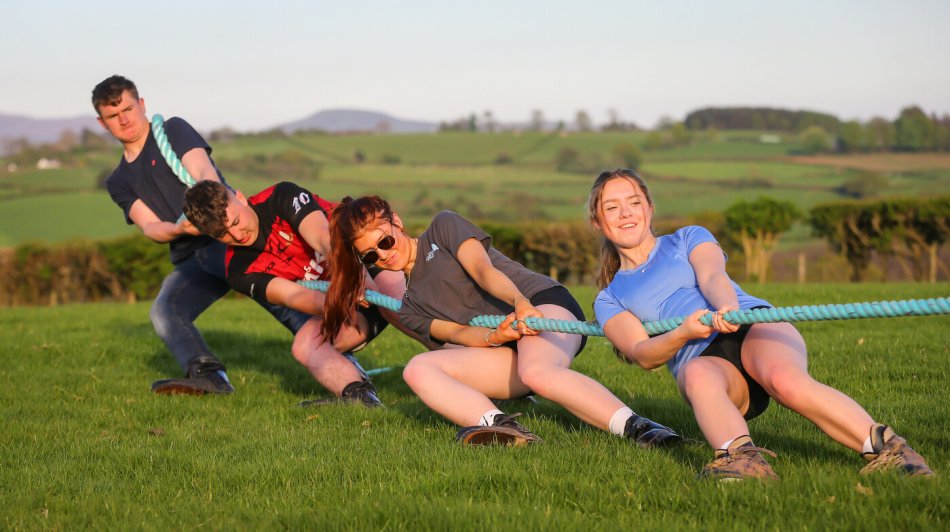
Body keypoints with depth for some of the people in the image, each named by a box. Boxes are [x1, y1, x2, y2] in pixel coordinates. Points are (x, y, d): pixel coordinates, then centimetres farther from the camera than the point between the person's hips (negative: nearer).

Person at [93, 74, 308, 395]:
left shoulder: (174, 130, 8)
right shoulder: (118, 182, 21)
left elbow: (204, 172, -10)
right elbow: (149, 226, 6)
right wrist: (179, 228, -19)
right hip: (189, 259, 6)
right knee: (164, 311, -21)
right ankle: (208, 375, -38)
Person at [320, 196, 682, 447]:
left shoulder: (444, 227, 9)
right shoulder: (409, 310, 19)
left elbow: (483, 269, -11)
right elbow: (455, 333, 0)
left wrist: (521, 303, -31)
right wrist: (495, 336, -24)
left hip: (544, 301, -5)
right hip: (507, 351, 5)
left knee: (537, 371, -39)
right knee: (418, 369, -20)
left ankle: (638, 428, -48)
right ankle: (501, 427, -45)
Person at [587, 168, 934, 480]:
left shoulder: (689, 238, 22)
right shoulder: (608, 301, 22)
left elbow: (712, 276, -2)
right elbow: (643, 354, 2)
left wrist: (727, 308, -27)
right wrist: (684, 332, -20)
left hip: (755, 327, 0)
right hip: (702, 358, 1)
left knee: (785, 378, -36)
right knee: (698, 375, -38)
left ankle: (887, 448, -41)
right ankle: (742, 457, -61)